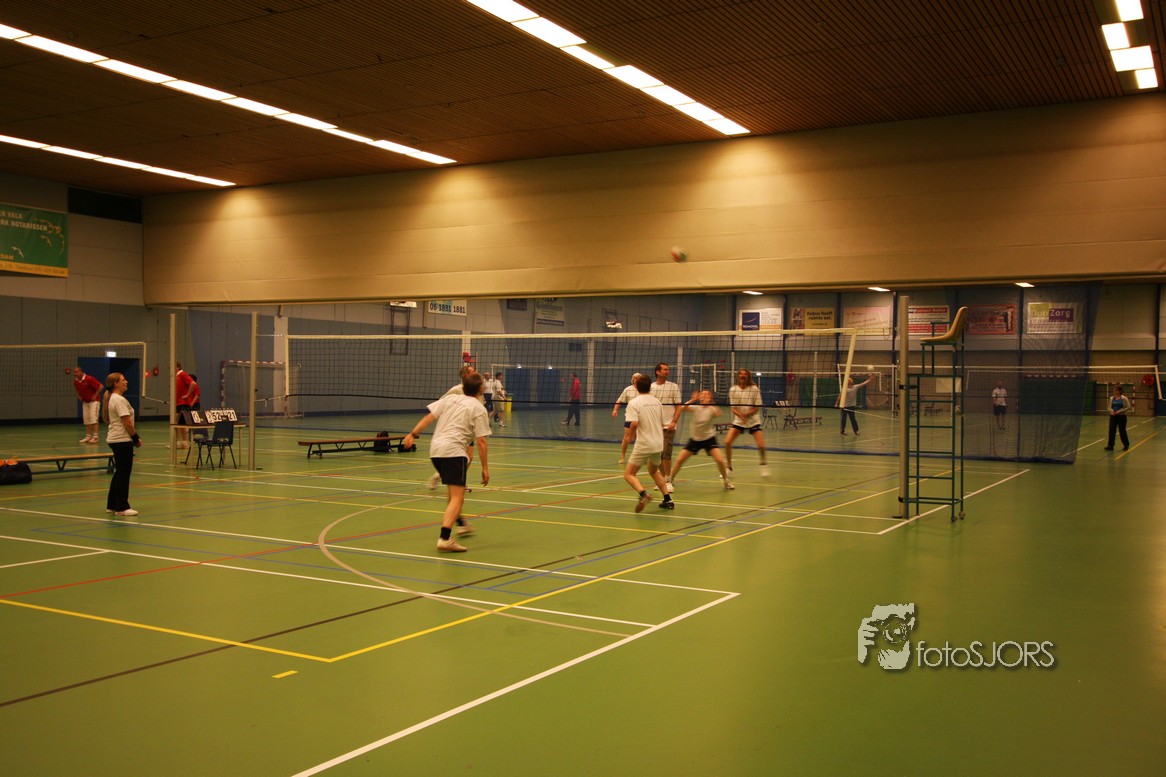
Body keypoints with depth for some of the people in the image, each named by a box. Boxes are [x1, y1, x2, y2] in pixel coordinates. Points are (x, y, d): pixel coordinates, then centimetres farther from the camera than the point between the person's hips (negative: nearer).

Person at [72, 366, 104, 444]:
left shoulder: (89, 379, -21)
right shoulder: (75, 381, 1)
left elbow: (101, 386, -21)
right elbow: (75, 388, 26)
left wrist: (95, 396, -18)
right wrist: (78, 396, 11)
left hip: (93, 401, -7)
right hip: (85, 402, 7)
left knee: (93, 419, -13)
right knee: (86, 420, 7)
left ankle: (95, 437, -13)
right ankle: (88, 436, 13)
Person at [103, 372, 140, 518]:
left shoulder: (112, 399, 15)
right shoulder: (119, 400, -15)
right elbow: (127, 423, -20)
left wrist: (134, 438, 14)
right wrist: (136, 438, -9)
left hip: (115, 439, 10)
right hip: (122, 440, -10)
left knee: (119, 473, 16)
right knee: (124, 474, -5)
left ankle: (112, 505, 22)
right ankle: (121, 507, -1)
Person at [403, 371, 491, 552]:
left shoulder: (449, 398, 16)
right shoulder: (479, 409, 1)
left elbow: (428, 417, 7)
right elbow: (481, 442, -4)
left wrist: (412, 434, 9)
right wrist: (485, 468, 0)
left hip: (435, 449, 7)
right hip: (453, 450, -7)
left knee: (452, 491, 27)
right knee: (457, 497, -9)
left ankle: (461, 524, 43)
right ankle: (444, 538, -23)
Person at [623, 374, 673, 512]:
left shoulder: (634, 403, -9)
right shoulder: (656, 402, 8)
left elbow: (634, 424, -22)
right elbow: (662, 424, 13)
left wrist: (633, 434, -1)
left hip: (643, 445, -6)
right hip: (658, 444, 6)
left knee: (628, 474, 1)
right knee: (654, 471, 28)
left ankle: (643, 493, -25)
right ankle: (667, 499, 20)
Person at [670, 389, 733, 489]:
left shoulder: (712, 408, -12)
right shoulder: (695, 407, -7)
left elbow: (718, 414, -37)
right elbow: (682, 408, -27)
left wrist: (709, 404, -45)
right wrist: (692, 400, -37)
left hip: (709, 438, -2)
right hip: (694, 439, 2)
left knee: (720, 460, -17)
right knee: (679, 460, -4)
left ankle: (726, 481, 6)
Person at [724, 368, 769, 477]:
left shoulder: (754, 389, -9)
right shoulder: (733, 389, -3)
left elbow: (757, 407, -8)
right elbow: (733, 407, -4)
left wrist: (746, 414, -21)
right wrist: (740, 415, -24)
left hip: (753, 420, -2)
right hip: (738, 421, 2)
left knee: (761, 445, -14)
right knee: (727, 442, -12)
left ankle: (764, 463, 17)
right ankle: (728, 467, 6)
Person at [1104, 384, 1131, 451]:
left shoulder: (1124, 398, -7)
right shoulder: (1111, 398, 5)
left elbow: (1128, 407, -6)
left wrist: (1120, 411, -16)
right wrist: (1111, 411, -12)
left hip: (1122, 416, -3)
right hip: (1113, 416, 3)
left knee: (1122, 431, 6)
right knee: (1111, 430, -5)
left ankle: (1126, 445, 25)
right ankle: (1110, 445, -5)